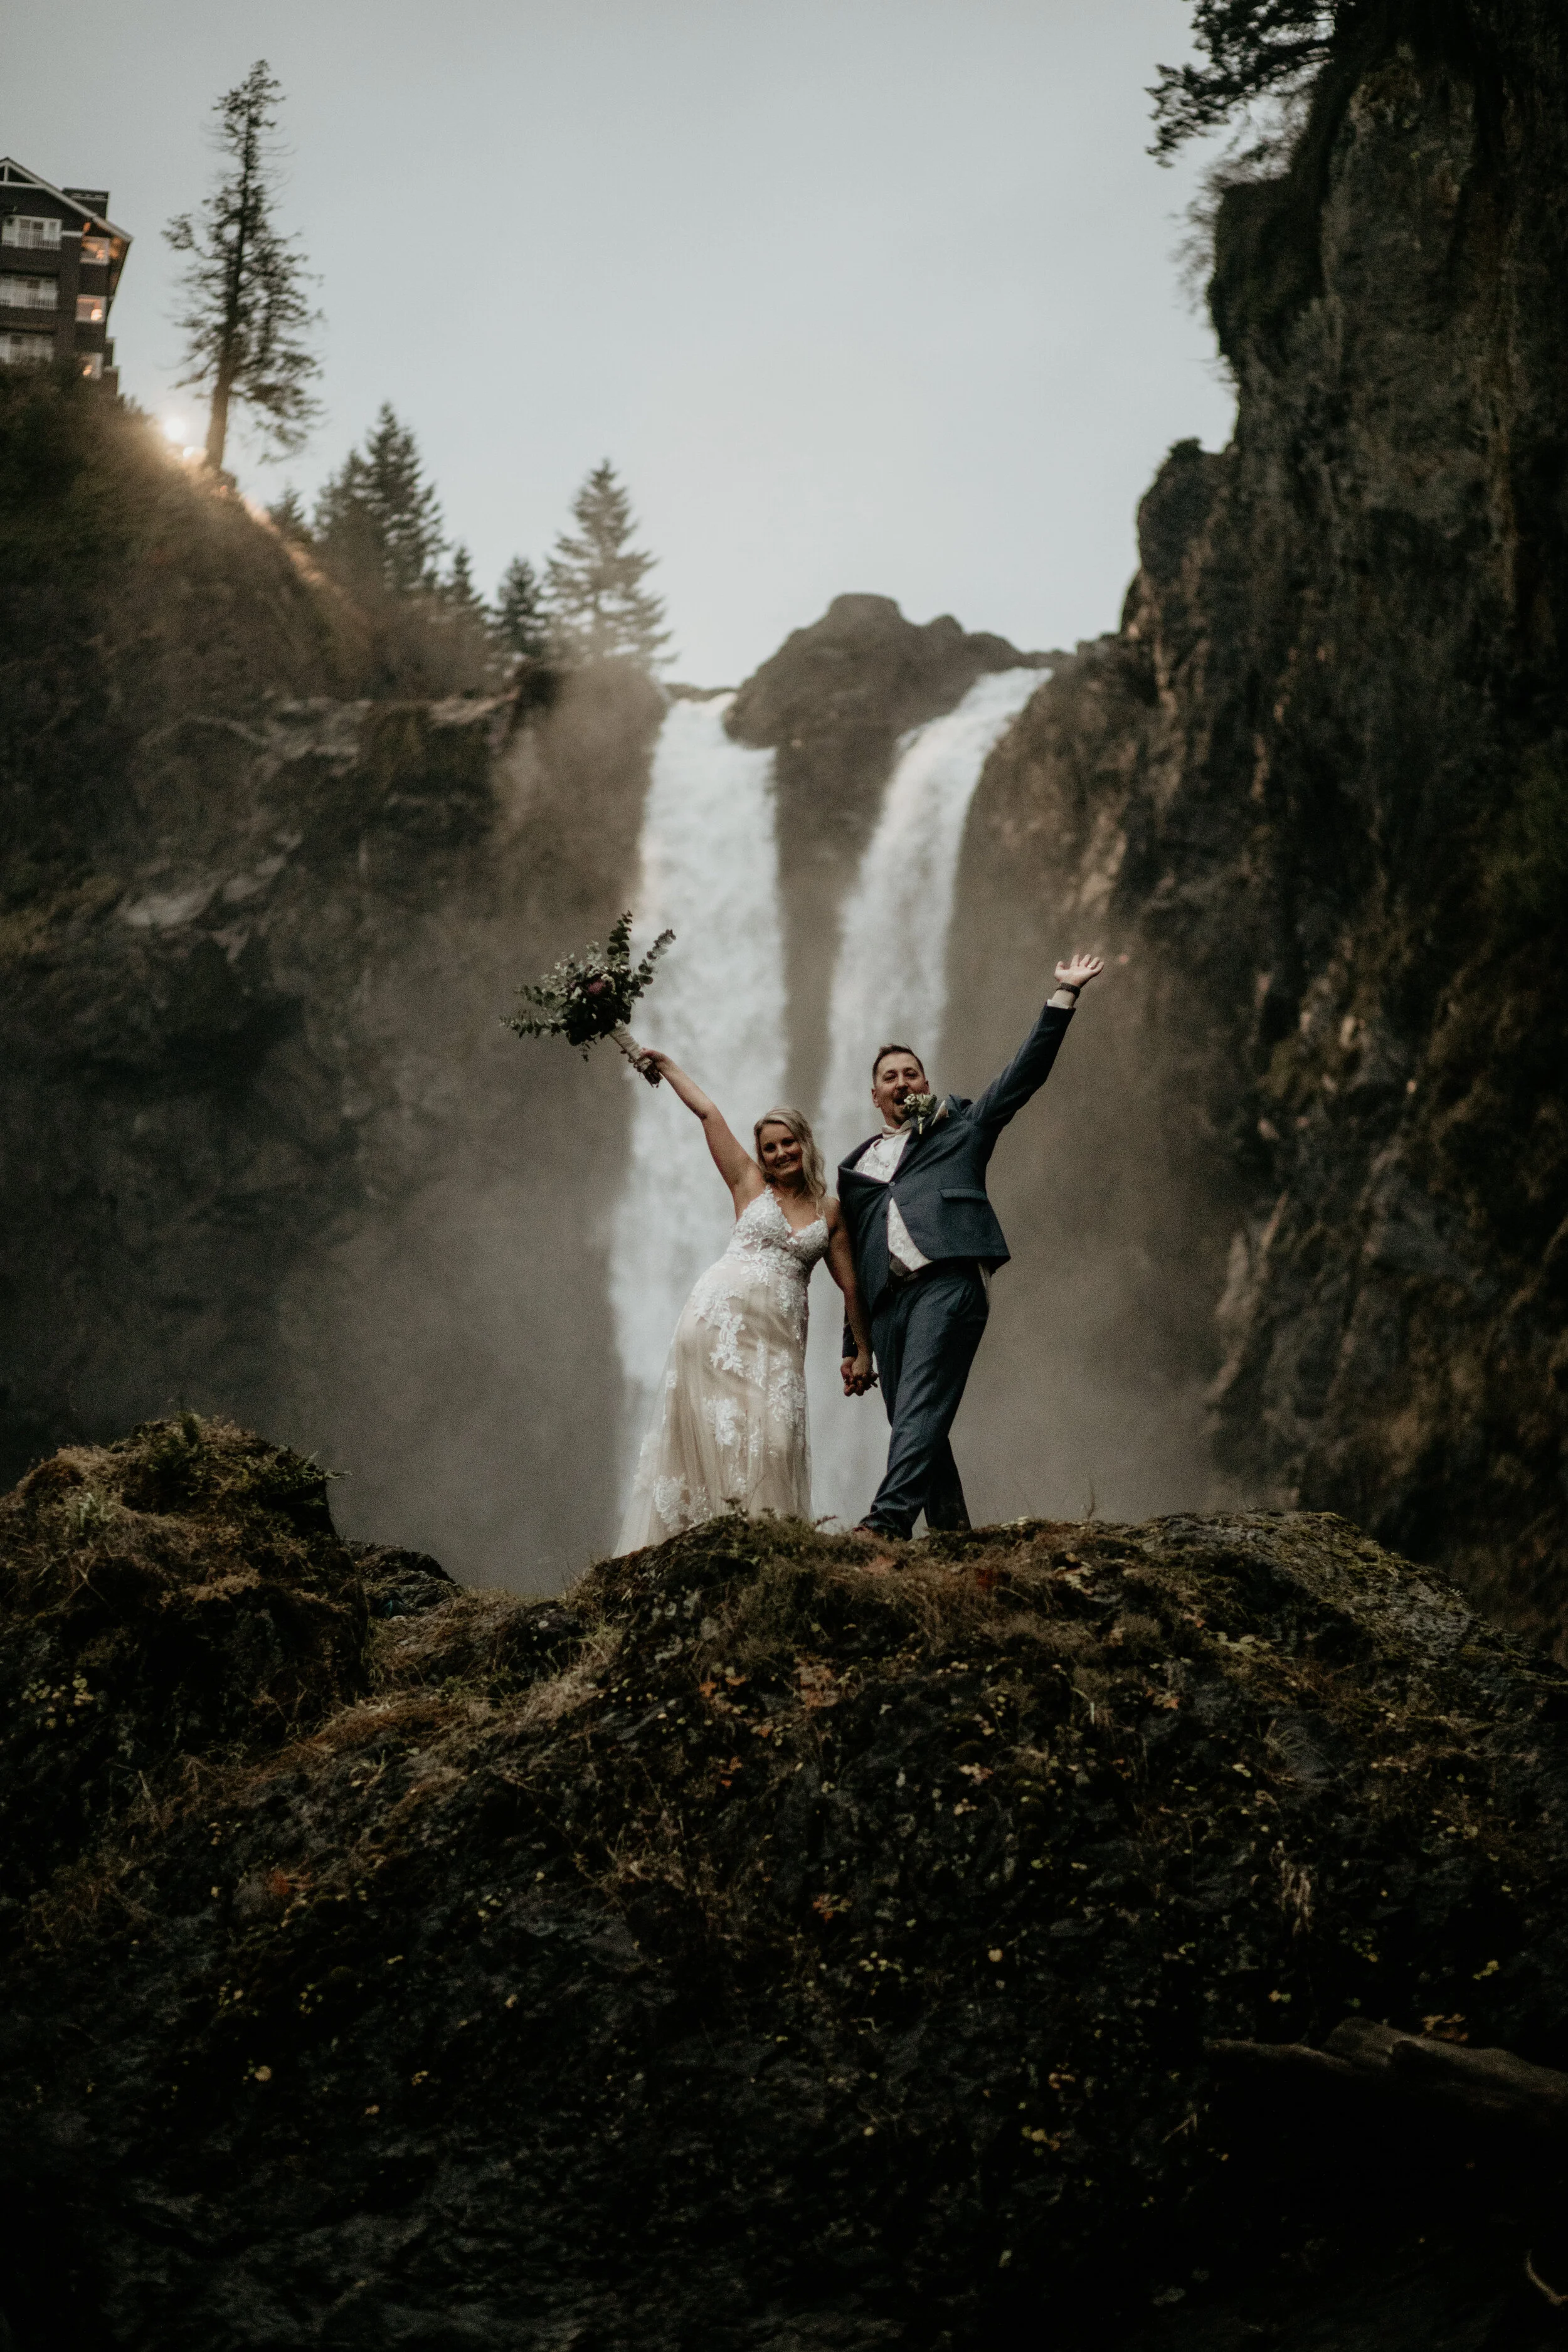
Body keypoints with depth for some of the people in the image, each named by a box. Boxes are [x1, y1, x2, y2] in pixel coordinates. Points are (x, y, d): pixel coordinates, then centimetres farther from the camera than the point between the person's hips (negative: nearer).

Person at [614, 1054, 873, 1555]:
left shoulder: (830, 1212, 13)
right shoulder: (750, 1185, 11)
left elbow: (850, 1285, 14)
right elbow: (708, 1112, 11)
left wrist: (861, 1350, 11)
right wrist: (664, 1064, 17)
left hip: (779, 1332, 1)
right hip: (721, 1314, -1)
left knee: (772, 1431, -9)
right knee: (721, 1420, -10)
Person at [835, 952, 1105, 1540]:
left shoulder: (961, 1128, 19)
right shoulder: (856, 1166, 27)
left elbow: (1024, 1073, 13)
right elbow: (854, 1261, 26)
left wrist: (1064, 996, 5)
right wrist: (852, 1343, 21)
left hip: (948, 1280, -5)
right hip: (887, 1299, 5)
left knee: (921, 1404, -19)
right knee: (911, 1421, 2)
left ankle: (889, 1518, -32)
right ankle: (950, 1530, 9)